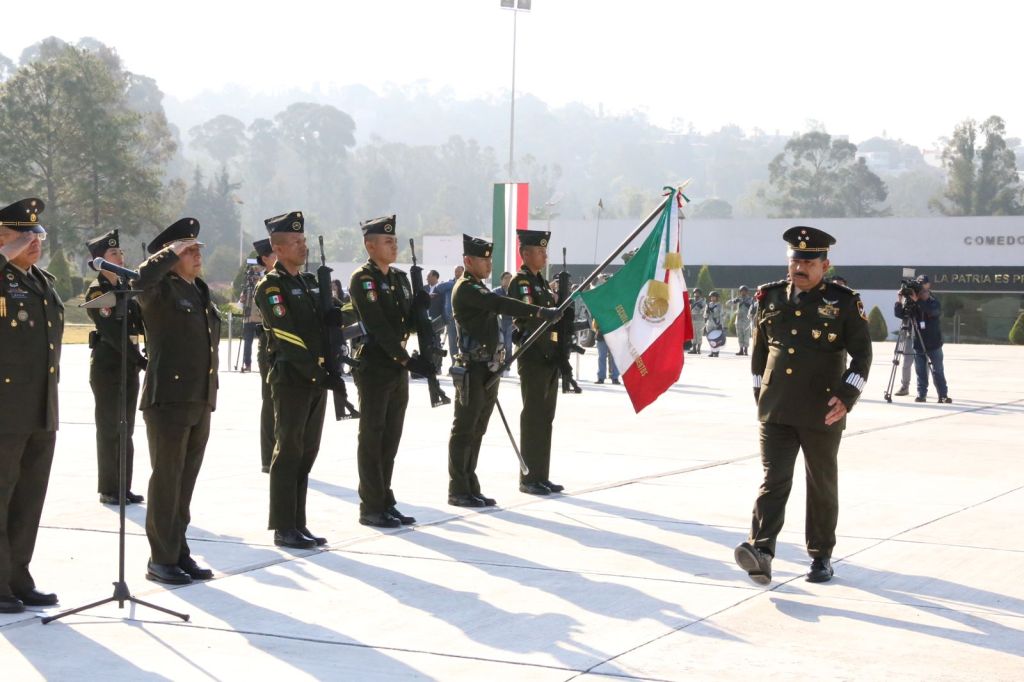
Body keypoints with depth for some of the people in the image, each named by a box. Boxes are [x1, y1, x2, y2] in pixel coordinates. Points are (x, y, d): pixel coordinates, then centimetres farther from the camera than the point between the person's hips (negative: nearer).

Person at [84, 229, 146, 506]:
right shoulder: (96, 291, -10)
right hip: (106, 367, -7)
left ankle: (123, 488, 17)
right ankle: (108, 490, 5)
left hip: (128, 366, 7)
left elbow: (139, 324, 11)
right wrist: (139, 359, -19)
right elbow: (112, 332, -17)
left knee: (125, 430, 10)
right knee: (109, 429, -2)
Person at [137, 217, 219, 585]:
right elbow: (142, 278, -32)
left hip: (200, 402, 8)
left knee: (186, 481, 12)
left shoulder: (201, 291, 17)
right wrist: (172, 251, -17)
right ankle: (161, 558, 5)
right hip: (168, 399, -8)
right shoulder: (160, 291, -7)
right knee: (166, 479, -2)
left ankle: (179, 552, 20)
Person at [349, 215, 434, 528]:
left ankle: (386, 503, 18)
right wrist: (408, 361, -22)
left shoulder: (400, 278, 14)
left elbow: (408, 324, 13)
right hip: (374, 369, -8)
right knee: (372, 437, -2)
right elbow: (378, 327, -19)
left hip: (399, 368, 8)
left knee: (391, 438, 11)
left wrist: (420, 307, -8)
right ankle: (371, 508, 3)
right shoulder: (363, 279, -11)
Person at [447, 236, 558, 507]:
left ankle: (470, 487, 17)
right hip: (473, 370, -10)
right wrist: (538, 311, -37)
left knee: (476, 431, 12)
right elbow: (500, 304, -28)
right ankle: (458, 491, 0)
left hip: (487, 370, 10)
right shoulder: (466, 289, -13)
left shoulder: (479, 289, 19)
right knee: (464, 431, -4)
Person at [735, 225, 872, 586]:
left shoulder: (844, 302, -3)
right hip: (775, 413, 2)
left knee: (822, 486, 10)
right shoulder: (772, 298, 8)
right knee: (773, 481, -8)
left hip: (822, 415, -2)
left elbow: (862, 354, -3)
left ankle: (821, 556, 21)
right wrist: (760, 394, 16)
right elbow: (759, 349, 18)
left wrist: (846, 397, -15)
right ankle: (761, 551, -19)